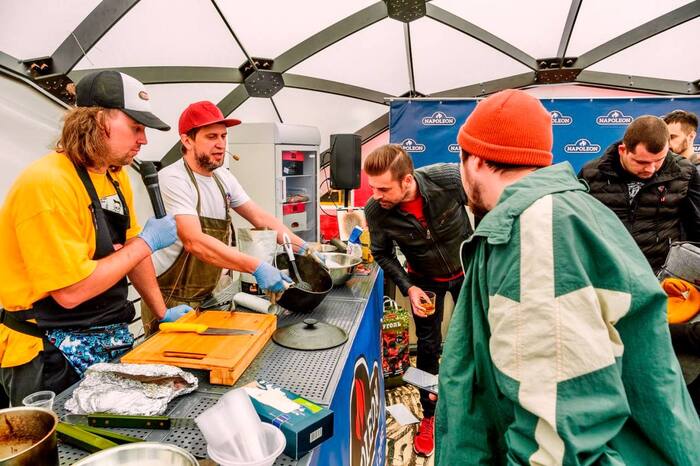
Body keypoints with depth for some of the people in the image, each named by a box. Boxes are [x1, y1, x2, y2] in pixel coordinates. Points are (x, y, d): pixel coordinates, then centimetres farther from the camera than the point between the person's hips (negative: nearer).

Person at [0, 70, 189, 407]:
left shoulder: (116, 176, 4)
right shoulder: (48, 184, -23)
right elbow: (71, 290, -26)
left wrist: (162, 311, 12)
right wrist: (147, 242, -19)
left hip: (113, 341, 8)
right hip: (52, 357, -8)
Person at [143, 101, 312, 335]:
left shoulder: (223, 177, 4)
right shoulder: (172, 180, -20)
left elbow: (261, 218, 6)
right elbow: (195, 242, -31)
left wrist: (304, 248, -4)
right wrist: (256, 267, -37)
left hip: (206, 298, 7)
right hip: (170, 304, -7)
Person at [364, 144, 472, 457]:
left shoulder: (451, 178, -35)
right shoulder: (375, 211, -29)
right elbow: (382, 254, -10)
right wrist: (408, 288, -20)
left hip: (467, 269, 1)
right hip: (425, 280, 0)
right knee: (428, 347, 8)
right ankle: (429, 415, 31)